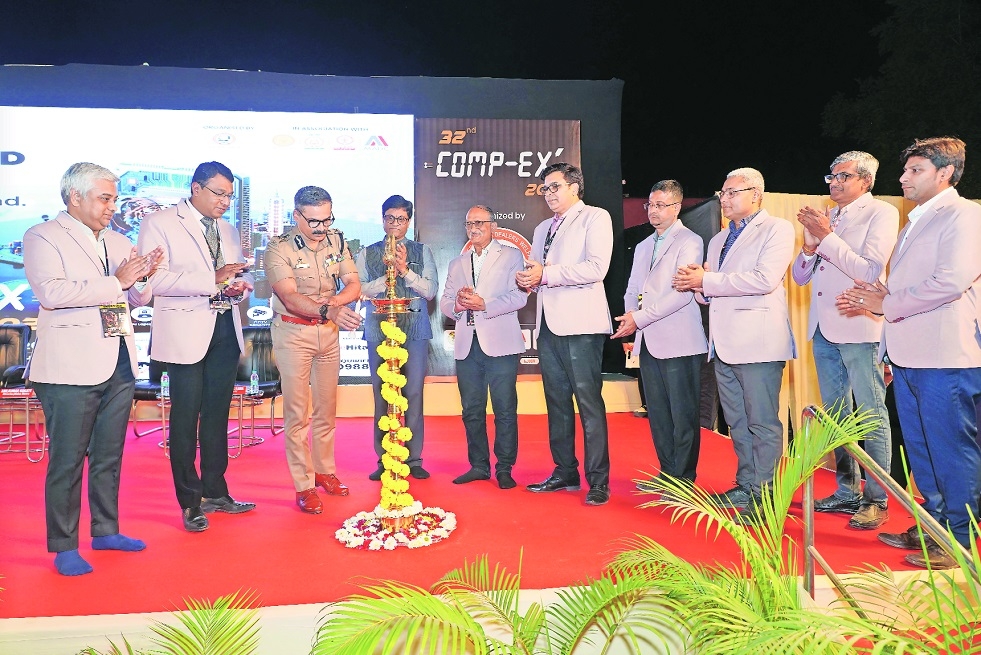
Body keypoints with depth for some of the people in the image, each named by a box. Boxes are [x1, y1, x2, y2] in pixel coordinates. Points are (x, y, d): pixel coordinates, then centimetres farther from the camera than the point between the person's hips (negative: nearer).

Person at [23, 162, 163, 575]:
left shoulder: (118, 243, 15)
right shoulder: (42, 237, -3)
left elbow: (137, 299, 19)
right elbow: (51, 293, -19)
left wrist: (143, 278, -2)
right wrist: (116, 281, -18)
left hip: (119, 365, 6)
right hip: (71, 368, -6)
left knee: (109, 456, 15)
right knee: (67, 460, 2)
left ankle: (106, 530, 28)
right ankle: (64, 547, 14)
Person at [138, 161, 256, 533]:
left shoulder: (228, 231, 18)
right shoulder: (160, 224, -4)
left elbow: (240, 276, 24)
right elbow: (154, 278, -16)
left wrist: (240, 285, -1)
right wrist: (212, 280, -21)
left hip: (225, 329, 7)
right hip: (185, 331, -6)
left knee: (217, 414, 12)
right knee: (186, 416, -1)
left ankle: (215, 492, 24)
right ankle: (190, 502, 11)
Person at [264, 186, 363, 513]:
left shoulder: (337, 241, 0)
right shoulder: (279, 248, -15)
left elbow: (354, 286, -3)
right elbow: (289, 297, -28)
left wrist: (335, 301, -25)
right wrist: (328, 310, -44)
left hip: (329, 331, 5)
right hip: (293, 332, -4)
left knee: (327, 407, 12)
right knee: (297, 411, -1)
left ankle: (325, 471, 28)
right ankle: (303, 485, 8)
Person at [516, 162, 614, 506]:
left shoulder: (595, 217, 1)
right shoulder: (542, 229, 24)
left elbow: (596, 268, -13)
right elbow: (535, 271, 26)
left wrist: (546, 274, -14)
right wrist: (526, 279, 1)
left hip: (580, 323, -7)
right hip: (548, 323, 8)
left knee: (589, 402, -7)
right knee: (557, 403, 10)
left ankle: (598, 481, -1)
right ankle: (565, 473, 20)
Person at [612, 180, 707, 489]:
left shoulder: (689, 241, -3)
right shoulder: (643, 246, 21)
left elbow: (682, 293, -14)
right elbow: (632, 289, 20)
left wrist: (640, 318, -16)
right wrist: (630, 314, -2)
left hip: (678, 341, -7)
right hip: (648, 342, 7)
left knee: (683, 414, -2)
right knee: (658, 413, 11)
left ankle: (683, 481, 7)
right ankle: (667, 473, 21)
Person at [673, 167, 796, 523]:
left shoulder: (776, 229, -3)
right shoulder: (719, 240, 22)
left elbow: (765, 279, -18)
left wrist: (706, 280, -13)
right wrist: (696, 284, 0)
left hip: (758, 340, -8)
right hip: (725, 343, 8)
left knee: (762, 423, -3)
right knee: (737, 422, 13)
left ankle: (763, 496, 4)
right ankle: (746, 487, 23)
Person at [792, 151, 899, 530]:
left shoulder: (882, 214, -3)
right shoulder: (826, 219, 16)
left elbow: (870, 270, -16)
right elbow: (799, 276, 13)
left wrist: (826, 237, -15)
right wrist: (811, 244, -5)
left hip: (858, 328, -7)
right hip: (823, 328, 7)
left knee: (871, 415, -2)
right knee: (836, 414, 13)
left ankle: (876, 500, 7)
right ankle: (847, 492, 24)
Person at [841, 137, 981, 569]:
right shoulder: (916, 222, 21)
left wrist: (888, 304, -11)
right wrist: (875, 301, 5)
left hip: (945, 357, -9)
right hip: (908, 355, 9)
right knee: (920, 449, 15)